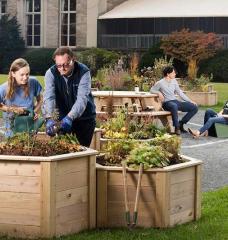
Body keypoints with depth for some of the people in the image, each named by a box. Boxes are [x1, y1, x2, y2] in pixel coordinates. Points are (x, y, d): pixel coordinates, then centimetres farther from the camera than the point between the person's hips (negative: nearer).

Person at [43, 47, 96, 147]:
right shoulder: (51, 73, -11)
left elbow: (82, 98, -29)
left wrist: (70, 118, -43)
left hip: (84, 117, -2)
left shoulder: (84, 72, -17)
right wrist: (49, 118, -41)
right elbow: (49, 97, -24)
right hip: (62, 118, 2)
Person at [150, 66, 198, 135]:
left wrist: (190, 101, 10)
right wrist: (159, 93, -17)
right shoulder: (160, 83, -4)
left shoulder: (174, 81, 13)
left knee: (194, 107, -7)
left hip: (176, 101, 7)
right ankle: (177, 127, -30)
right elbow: (152, 90, 3)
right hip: (167, 103, -7)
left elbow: (180, 93, 17)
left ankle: (181, 123, 0)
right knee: (174, 106, -44)